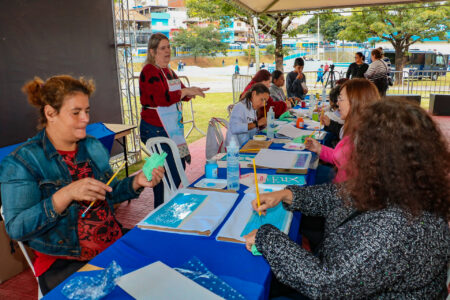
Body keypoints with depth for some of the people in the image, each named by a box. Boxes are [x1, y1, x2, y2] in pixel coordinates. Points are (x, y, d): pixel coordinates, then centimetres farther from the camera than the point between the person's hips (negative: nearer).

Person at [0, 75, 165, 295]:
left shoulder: (94, 147, 7)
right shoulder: (22, 161, -9)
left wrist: (136, 182, -5)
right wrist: (66, 194, -29)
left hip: (114, 243, 5)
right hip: (63, 262, -5)